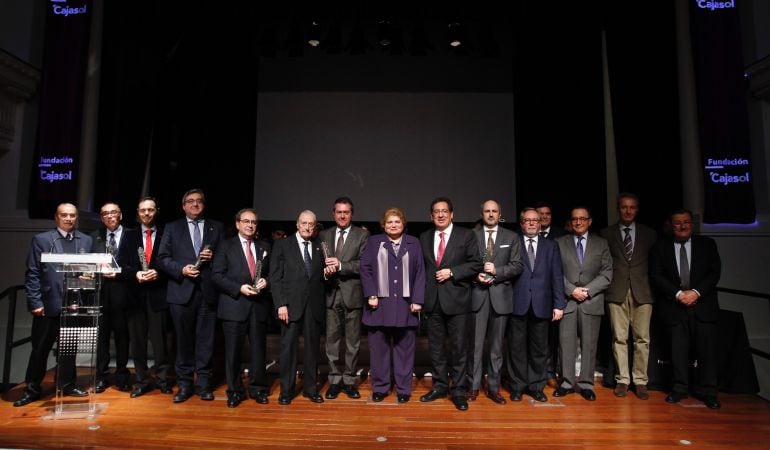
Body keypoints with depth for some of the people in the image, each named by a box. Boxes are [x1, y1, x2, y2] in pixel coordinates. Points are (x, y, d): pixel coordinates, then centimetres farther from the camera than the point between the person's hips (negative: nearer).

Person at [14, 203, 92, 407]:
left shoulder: (86, 241, 8)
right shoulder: (41, 239, 1)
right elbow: (32, 274, -2)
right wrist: (35, 302, -8)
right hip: (49, 303, -2)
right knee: (40, 348, 8)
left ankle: (68, 385, 26)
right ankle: (32, 389, 23)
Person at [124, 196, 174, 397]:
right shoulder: (129, 235, 12)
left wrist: (158, 273, -13)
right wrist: (136, 274, -10)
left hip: (159, 293, -2)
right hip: (136, 293, 3)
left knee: (160, 339, 1)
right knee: (137, 339, 8)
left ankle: (163, 380, 13)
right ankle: (142, 381, 18)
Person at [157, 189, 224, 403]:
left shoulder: (217, 228, 12)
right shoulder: (172, 228, 11)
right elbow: (163, 258, 4)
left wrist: (213, 257, -10)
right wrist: (181, 269, -11)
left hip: (208, 291, 0)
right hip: (181, 290, 0)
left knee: (206, 339, 3)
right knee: (184, 339, 5)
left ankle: (203, 383, 14)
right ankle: (184, 384, 16)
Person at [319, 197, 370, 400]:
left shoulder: (362, 235, 0)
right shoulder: (324, 235, 11)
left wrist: (341, 265, -20)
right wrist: (325, 271, -14)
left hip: (353, 294, -2)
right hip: (331, 294, 2)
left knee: (352, 341, 7)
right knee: (332, 339, 7)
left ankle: (349, 380, 20)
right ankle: (335, 380, 21)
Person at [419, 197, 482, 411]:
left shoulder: (466, 235, 0)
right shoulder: (424, 237, 11)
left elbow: (476, 264, -5)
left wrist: (451, 272, -14)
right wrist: (421, 293, 5)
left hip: (456, 299, -3)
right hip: (433, 300, 4)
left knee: (458, 347, 2)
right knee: (436, 346, 12)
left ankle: (459, 391, 13)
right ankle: (440, 385, 25)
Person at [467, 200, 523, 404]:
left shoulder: (511, 237, 8)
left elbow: (517, 266, 2)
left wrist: (497, 271, -12)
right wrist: (475, 276, -12)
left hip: (500, 295, 1)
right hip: (478, 293, -1)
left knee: (496, 344, 7)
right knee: (476, 343, 2)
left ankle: (494, 387, 18)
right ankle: (474, 386, 13)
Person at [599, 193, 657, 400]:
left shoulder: (649, 234, 11)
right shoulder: (607, 233, 7)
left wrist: (652, 285, 4)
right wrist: (608, 284, 0)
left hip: (642, 291, 1)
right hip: (617, 292, -1)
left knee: (642, 339, 1)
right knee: (619, 338, 2)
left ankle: (640, 381, 12)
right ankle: (622, 379, 12)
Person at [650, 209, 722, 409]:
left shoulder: (707, 244, 8)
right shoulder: (660, 247, 5)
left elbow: (715, 272, 1)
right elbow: (656, 276, -1)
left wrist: (696, 292, -12)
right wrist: (678, 293, -12)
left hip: (703, 305, 1)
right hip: (675, 306, 0)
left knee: (707, 349, 1)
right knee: (678, 350, 4)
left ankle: (707, 391, 13)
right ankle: (679, 388, 15)